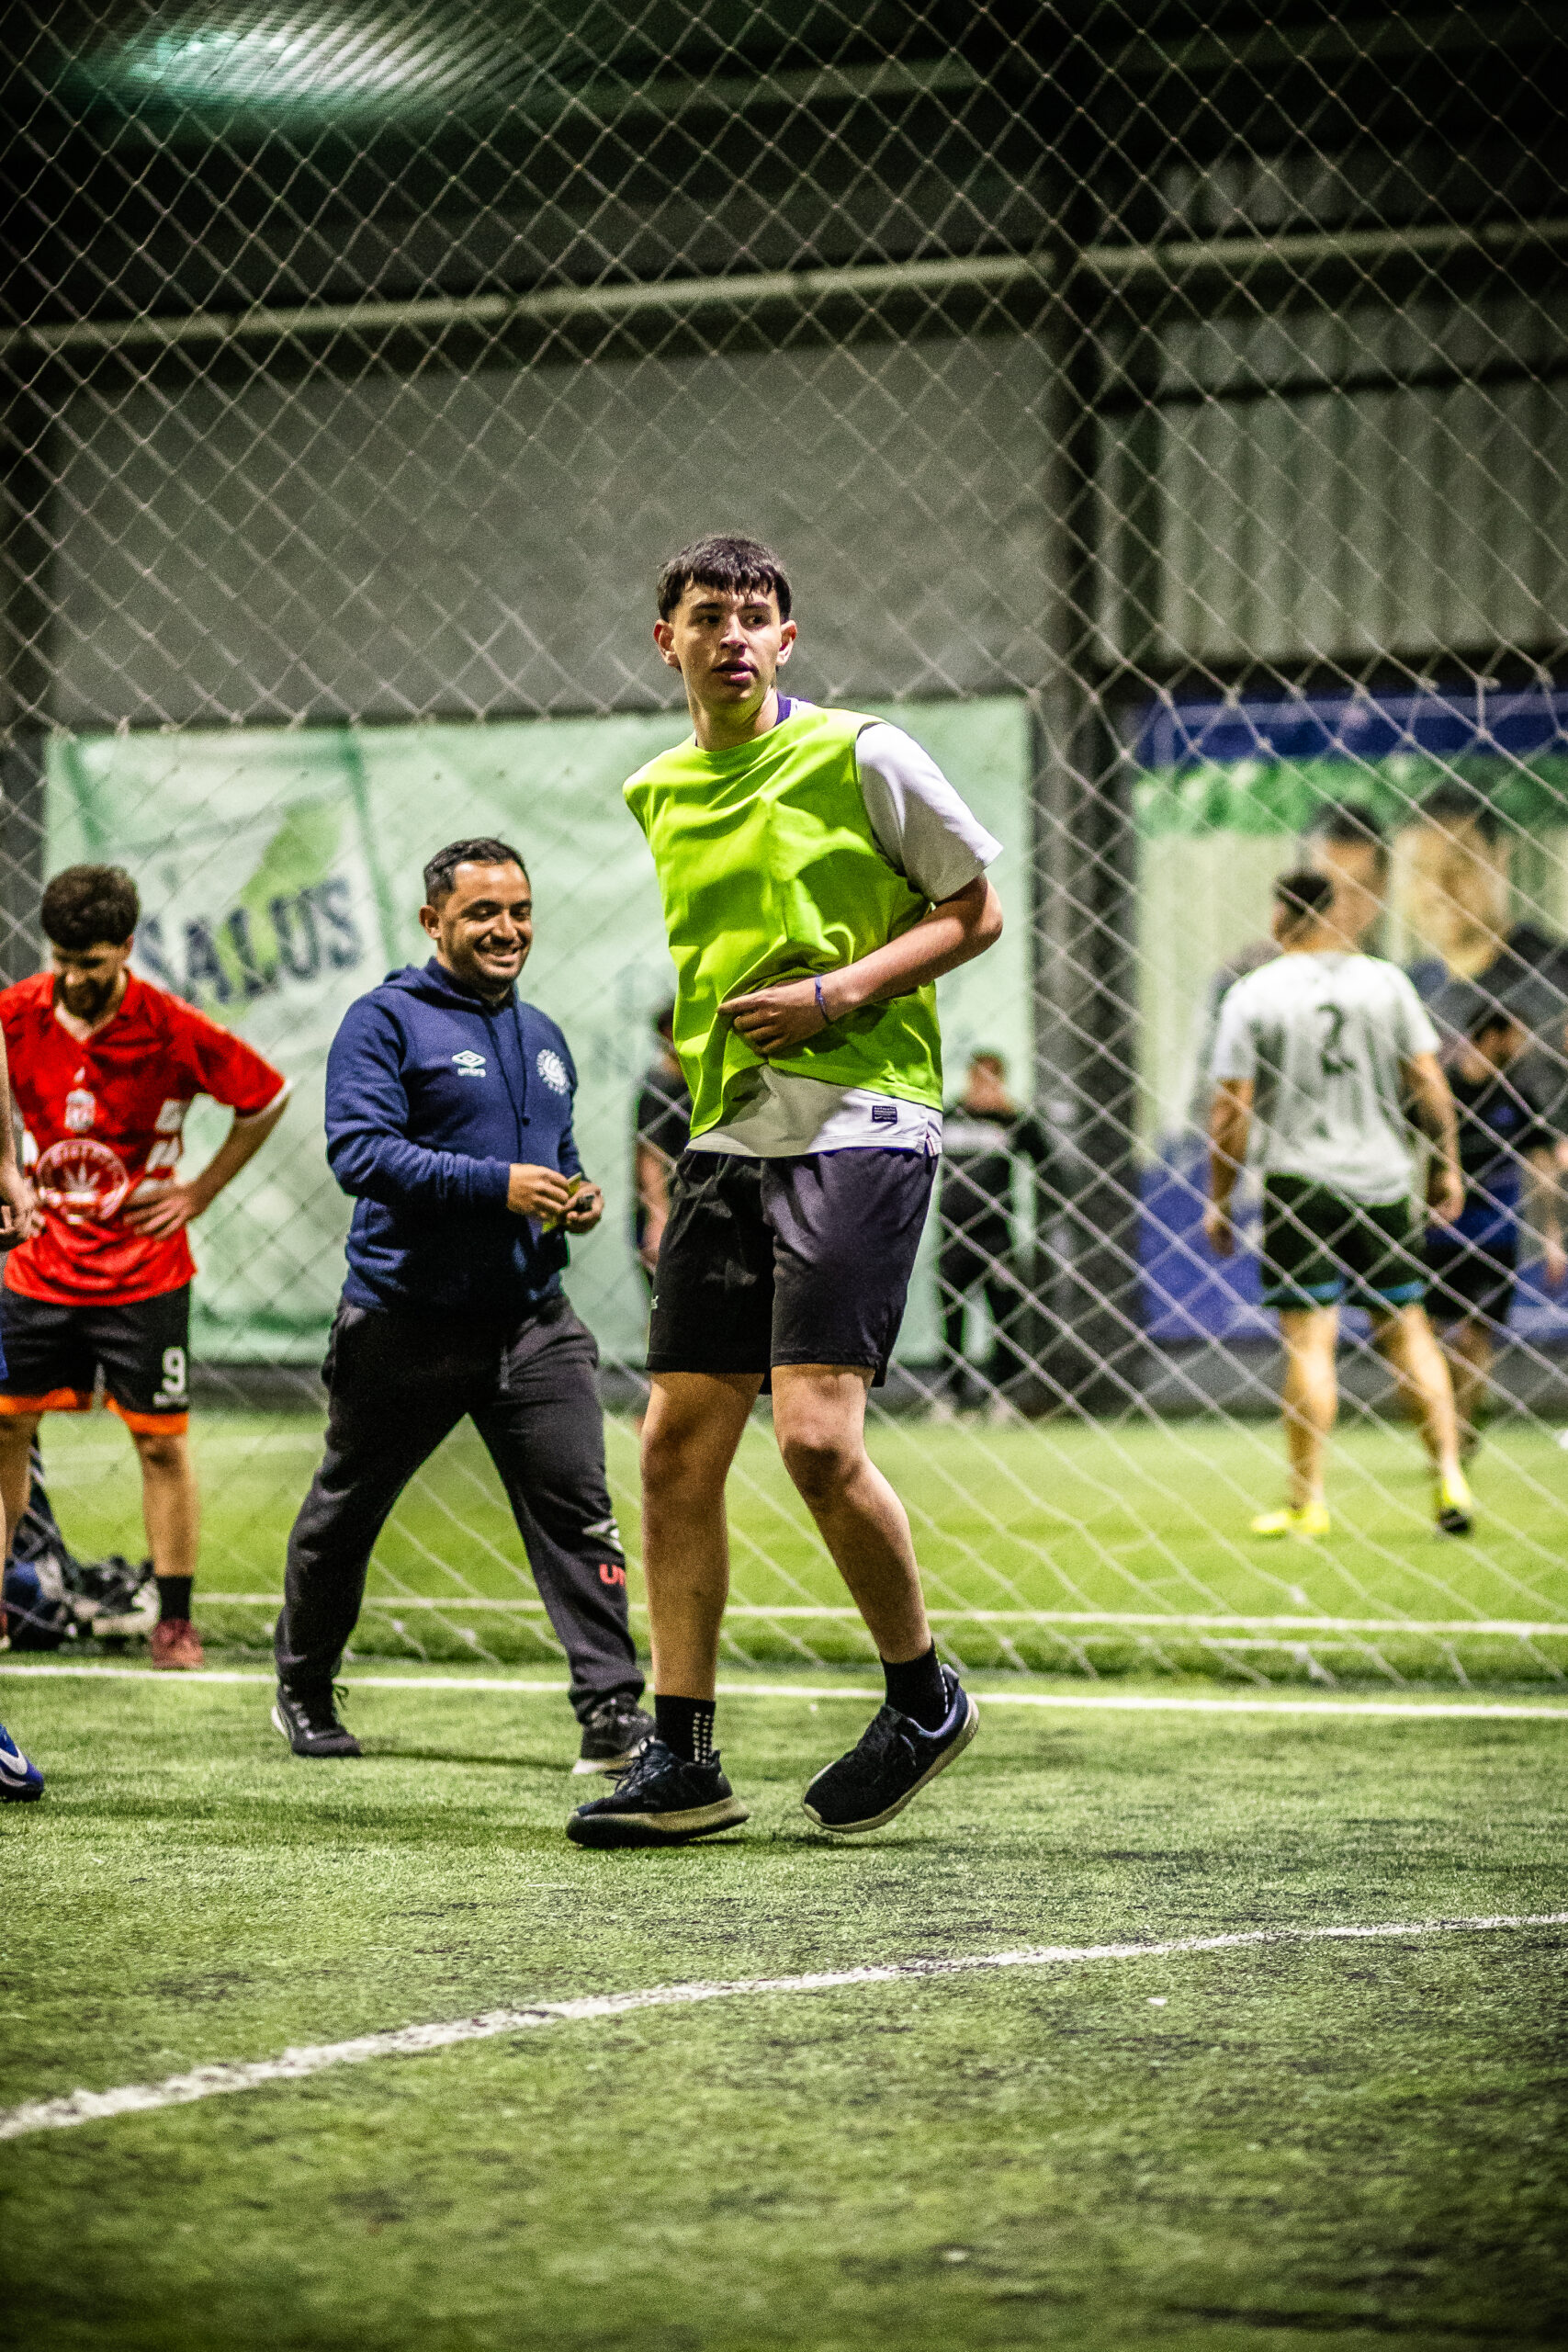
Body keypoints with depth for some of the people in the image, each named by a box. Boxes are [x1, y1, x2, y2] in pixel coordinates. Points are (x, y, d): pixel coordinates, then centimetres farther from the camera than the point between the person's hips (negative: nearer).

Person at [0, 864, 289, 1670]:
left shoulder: (172, 1031, -15)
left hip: (144, 1276, -3)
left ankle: (175, 1620, 7)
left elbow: (268, 1097, -1)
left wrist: (200, 1191, -2)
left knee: (162, 1444, 0)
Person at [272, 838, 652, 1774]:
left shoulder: (543, 1038, 18)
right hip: (406, 1322, -4)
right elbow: (358, 1147, -18)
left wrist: (579, 1198, 6)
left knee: (576, 1502, -11)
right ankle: (304, 1691, 30)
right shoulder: (388, 1021, -5)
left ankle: (612, 1711, -14)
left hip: (532, 1317, 4)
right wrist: (497, 1184, -24)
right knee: (348, 1509, 11)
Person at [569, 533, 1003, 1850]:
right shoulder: (659, 796, 15)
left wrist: (839, 992, -11)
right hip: (727, 1136, 6)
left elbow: (974, 913, 1)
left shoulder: (863, 759, -3)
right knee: (678, 1446, 1)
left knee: (815, 1434, -16)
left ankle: (925, 1696, 6)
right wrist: (713, 1027, 15)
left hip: (859, 1122, -6)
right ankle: (682, 1763, 7)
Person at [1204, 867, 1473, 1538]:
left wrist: (1218, 1199, 2)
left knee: (1308, 1339, -2)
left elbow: (1230, 1111, -5)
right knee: (1407, 1328, 10)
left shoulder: (1254, 996, -3)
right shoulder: (1385, 981, 3)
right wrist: (1448, 1166, 12)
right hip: (1384, 1179, 2)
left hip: (1301, 1181, -2)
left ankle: (1307, 1502, -2)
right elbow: (1429, 1082, 2)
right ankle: (1450, 1476, 5)